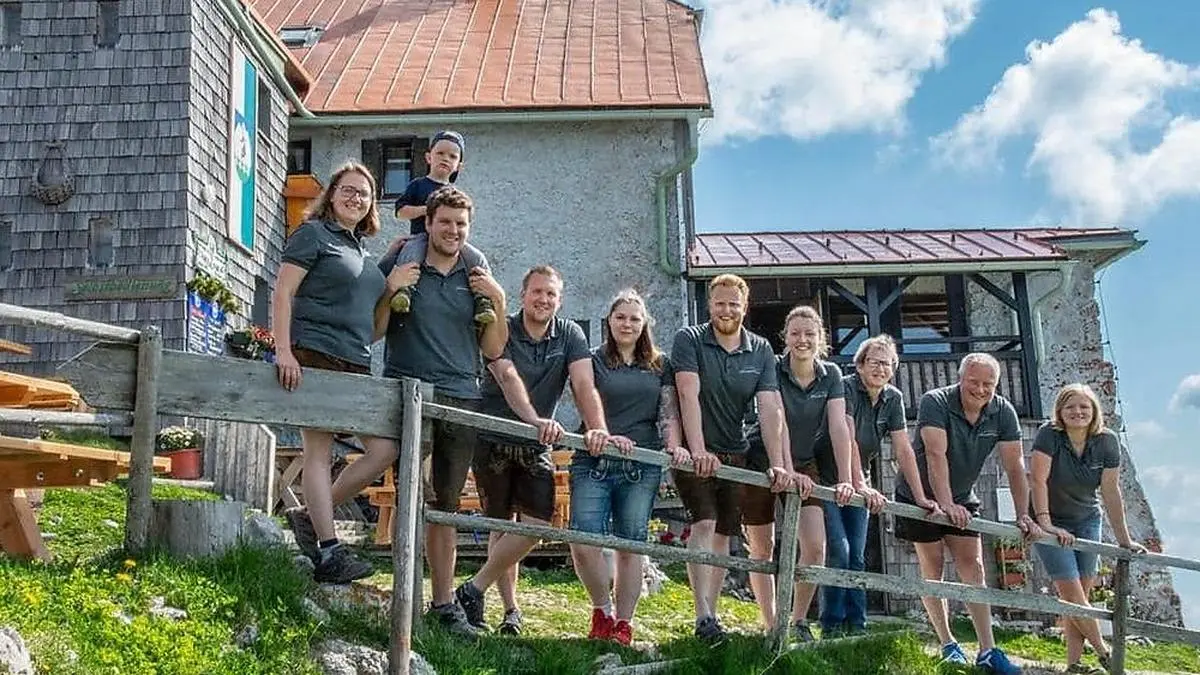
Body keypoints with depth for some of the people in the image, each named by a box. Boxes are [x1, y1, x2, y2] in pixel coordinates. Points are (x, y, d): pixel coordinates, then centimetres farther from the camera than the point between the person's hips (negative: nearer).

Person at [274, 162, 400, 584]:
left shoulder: (365, 253, 23)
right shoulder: (313, 234, 2)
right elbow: (283, 292, -8)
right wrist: (284, 351, -17)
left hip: (356, 366, 8)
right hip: (314, 357, -8)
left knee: (385, 450, -1)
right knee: (319, 451, -7)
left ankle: (310, 515, 11)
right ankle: (329, 553, -6)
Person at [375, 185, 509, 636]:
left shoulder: (476, 278, 15)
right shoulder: (399, 266, 6)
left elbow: (493, 350, 13)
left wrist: (497, 303, -1)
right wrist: (391, 290, -10)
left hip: (463, 397, 3)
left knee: (447, 504, 7)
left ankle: (443, 603, 14)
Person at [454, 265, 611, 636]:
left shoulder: (569, 334, 1)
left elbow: (584, 385, -12)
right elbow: (508, 378, -26)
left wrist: (597, 428, -30)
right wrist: (536, 420, -43)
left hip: (536, 446, 3)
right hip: (494, 441, -3)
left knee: (537, 523, -9)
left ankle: (473, 589, 3)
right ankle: (511, 609, 15)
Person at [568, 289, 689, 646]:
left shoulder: (660, 365, 15)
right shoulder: (594, 360, 8)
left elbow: (669, 411, 9)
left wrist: (675, 445, -10)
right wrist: (605, 436, -21)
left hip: (642, 467, 1)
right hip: (594, 462, -1)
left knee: (630, 545, 2)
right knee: (583, 542, -12)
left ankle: (623, 623, 12)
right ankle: (602, 609, 10)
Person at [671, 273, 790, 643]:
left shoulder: (761, 351, 0)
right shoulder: (689, 340, -9)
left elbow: (770, 409, -10)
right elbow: (689, 395, -21)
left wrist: (777, 464, -20)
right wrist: (698, 450, -32)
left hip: (734, 453, 4)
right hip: (694, 452, -4)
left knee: (723, 534, 8)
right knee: (704, 524, -19)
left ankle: (711, 614, 17)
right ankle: (703, 617, -22)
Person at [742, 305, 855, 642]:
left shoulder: (831, 375, -7)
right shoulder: (773, 368, -17)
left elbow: (838, 427, -15)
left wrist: (844, 479, -23)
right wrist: (788, 471, -36)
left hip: (805, 463, 3)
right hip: (763, 462, -3)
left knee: (815, 547, -9)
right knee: (762, 550, 3)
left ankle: (799, 621, 8)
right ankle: (771, 627, 14)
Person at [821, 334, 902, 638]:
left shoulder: (893, 398, 0)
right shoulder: (846, 387, -18)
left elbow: (903, 449, -4)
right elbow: (848, 440, -28)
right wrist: (858, 484, -38)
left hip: (860, 484, 6)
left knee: (857, 557, 4)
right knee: (838, 551, -14)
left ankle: (856, 627, 8)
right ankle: (831, 628, -7)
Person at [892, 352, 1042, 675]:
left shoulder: (1004, 412, -11)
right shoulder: (935, 402, -24)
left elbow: (1015, 466, -12)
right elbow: (936, 455, -34)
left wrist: (1024, 516, -19)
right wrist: (945, 503, -43)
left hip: (962, 498, 4)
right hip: (921, 496, -4)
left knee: (973, 567, -2)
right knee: (932, 567, 0)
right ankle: (948, 645, 8)